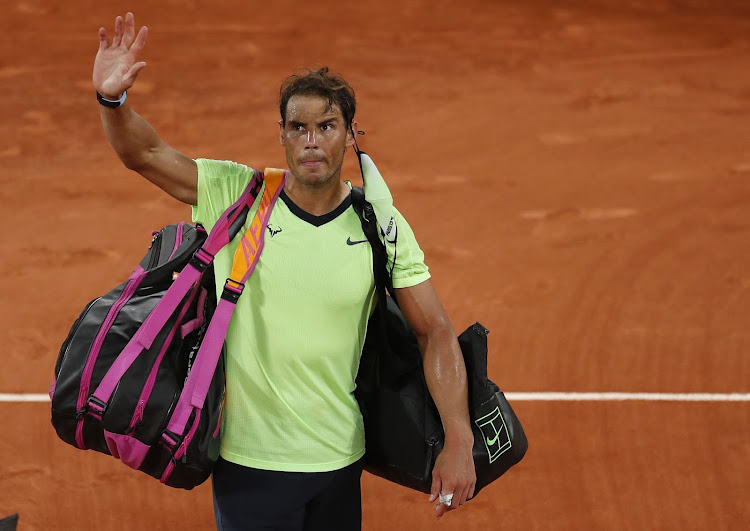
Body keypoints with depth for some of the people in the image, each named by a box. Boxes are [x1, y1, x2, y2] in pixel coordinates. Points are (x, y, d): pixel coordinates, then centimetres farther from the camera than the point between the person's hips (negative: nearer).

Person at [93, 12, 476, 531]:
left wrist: (458, 441, -12)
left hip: (340, 463, 2)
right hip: (248, 463, -2)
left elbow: (436, 332, -3)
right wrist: (113, 100, -32)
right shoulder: (238, 196, -6)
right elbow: (144, 153, -11)